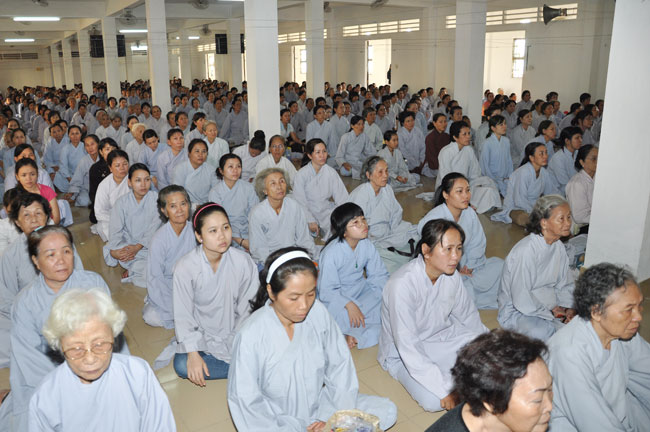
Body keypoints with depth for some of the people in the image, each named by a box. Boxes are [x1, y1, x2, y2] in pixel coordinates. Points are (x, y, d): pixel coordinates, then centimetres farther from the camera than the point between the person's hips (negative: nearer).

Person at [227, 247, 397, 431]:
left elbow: (341, 365, -4)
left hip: (319, 405, 4)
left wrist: (333, 417, -10)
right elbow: (246, 401, -16)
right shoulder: (250, 336, -23)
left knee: (387, 411, -6)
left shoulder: (318, 313, -13)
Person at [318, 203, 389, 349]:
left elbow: (379, 276, -2)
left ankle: (353, 334, -18)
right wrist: (349, 304, -33)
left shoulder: (367, 245, -7)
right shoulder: (331, 253, -23)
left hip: (361, 289, 6)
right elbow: (327, 291, -20)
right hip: (337, 297, -6)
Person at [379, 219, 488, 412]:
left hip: (440, 335, 6)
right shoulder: (403, 284, -33)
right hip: (402, 353, -5)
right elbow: (408, 347, -32)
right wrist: (445, 390, -31)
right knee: (434, 401, -27)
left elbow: (468, 316, 6)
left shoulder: (451, 274, -12)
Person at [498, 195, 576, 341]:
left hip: (549, 306, 8)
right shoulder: (525, 251, -24)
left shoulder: (558, 247, 4)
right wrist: (550, 312, -13)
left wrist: (569, 308, -5)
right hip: (517, 312, -8)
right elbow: (521, 300, -24)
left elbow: (565, 285, 13)